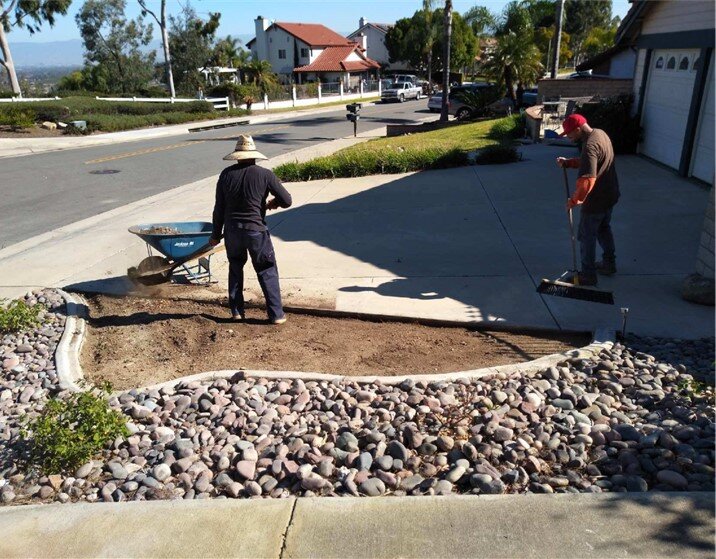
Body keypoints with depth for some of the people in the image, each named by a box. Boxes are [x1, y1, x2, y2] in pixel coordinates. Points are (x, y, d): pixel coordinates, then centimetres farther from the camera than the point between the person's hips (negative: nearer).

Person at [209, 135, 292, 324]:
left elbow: (219, 208, 5)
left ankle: (237, 311, 22)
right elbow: (287, 200, -7)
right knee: (267, 272, 6)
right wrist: (273, 203, 15)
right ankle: (276, 314, 5)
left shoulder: (226, 174, 2)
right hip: (256, 230, -3)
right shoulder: (264, 174, -6)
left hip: (232, 230, 3)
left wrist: (216, 234, 13)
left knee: (235, 269, 21)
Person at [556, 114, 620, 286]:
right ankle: (609, 264, 39)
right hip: (609, 195, 10)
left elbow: (587, 181, -33)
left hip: (596, 200, -10)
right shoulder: (600, 133, 3)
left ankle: (588, 275, 14)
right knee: (604, 229, 25)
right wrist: (567, 162, 3)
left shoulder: (589, 146, -28)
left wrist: (574, 200, -22)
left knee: (587, 236, 4)